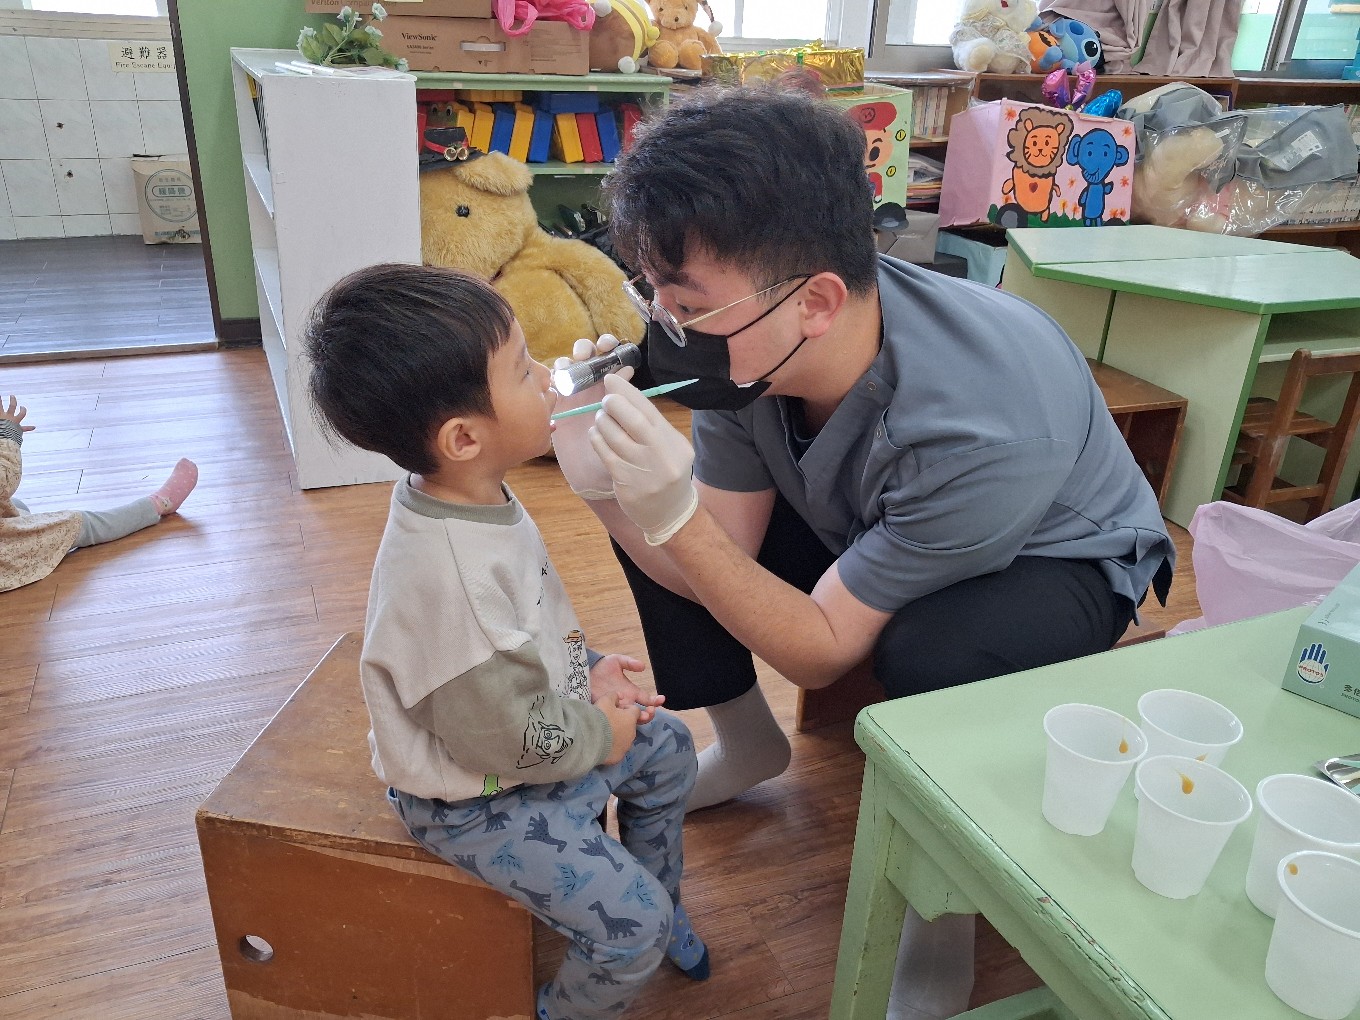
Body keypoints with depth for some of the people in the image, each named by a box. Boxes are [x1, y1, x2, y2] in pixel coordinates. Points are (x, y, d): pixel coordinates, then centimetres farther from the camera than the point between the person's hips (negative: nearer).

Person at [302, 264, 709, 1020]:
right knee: (632, 927, -8)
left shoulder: (476, 498, -10)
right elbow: (510, 740, -29)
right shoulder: (448, 576, -39)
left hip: (543, 726, 9)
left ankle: (662, 902, 44)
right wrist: (597, 733, -13)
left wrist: (587, 671, -2)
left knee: (669, 746, 21)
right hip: (480, 800, -9)